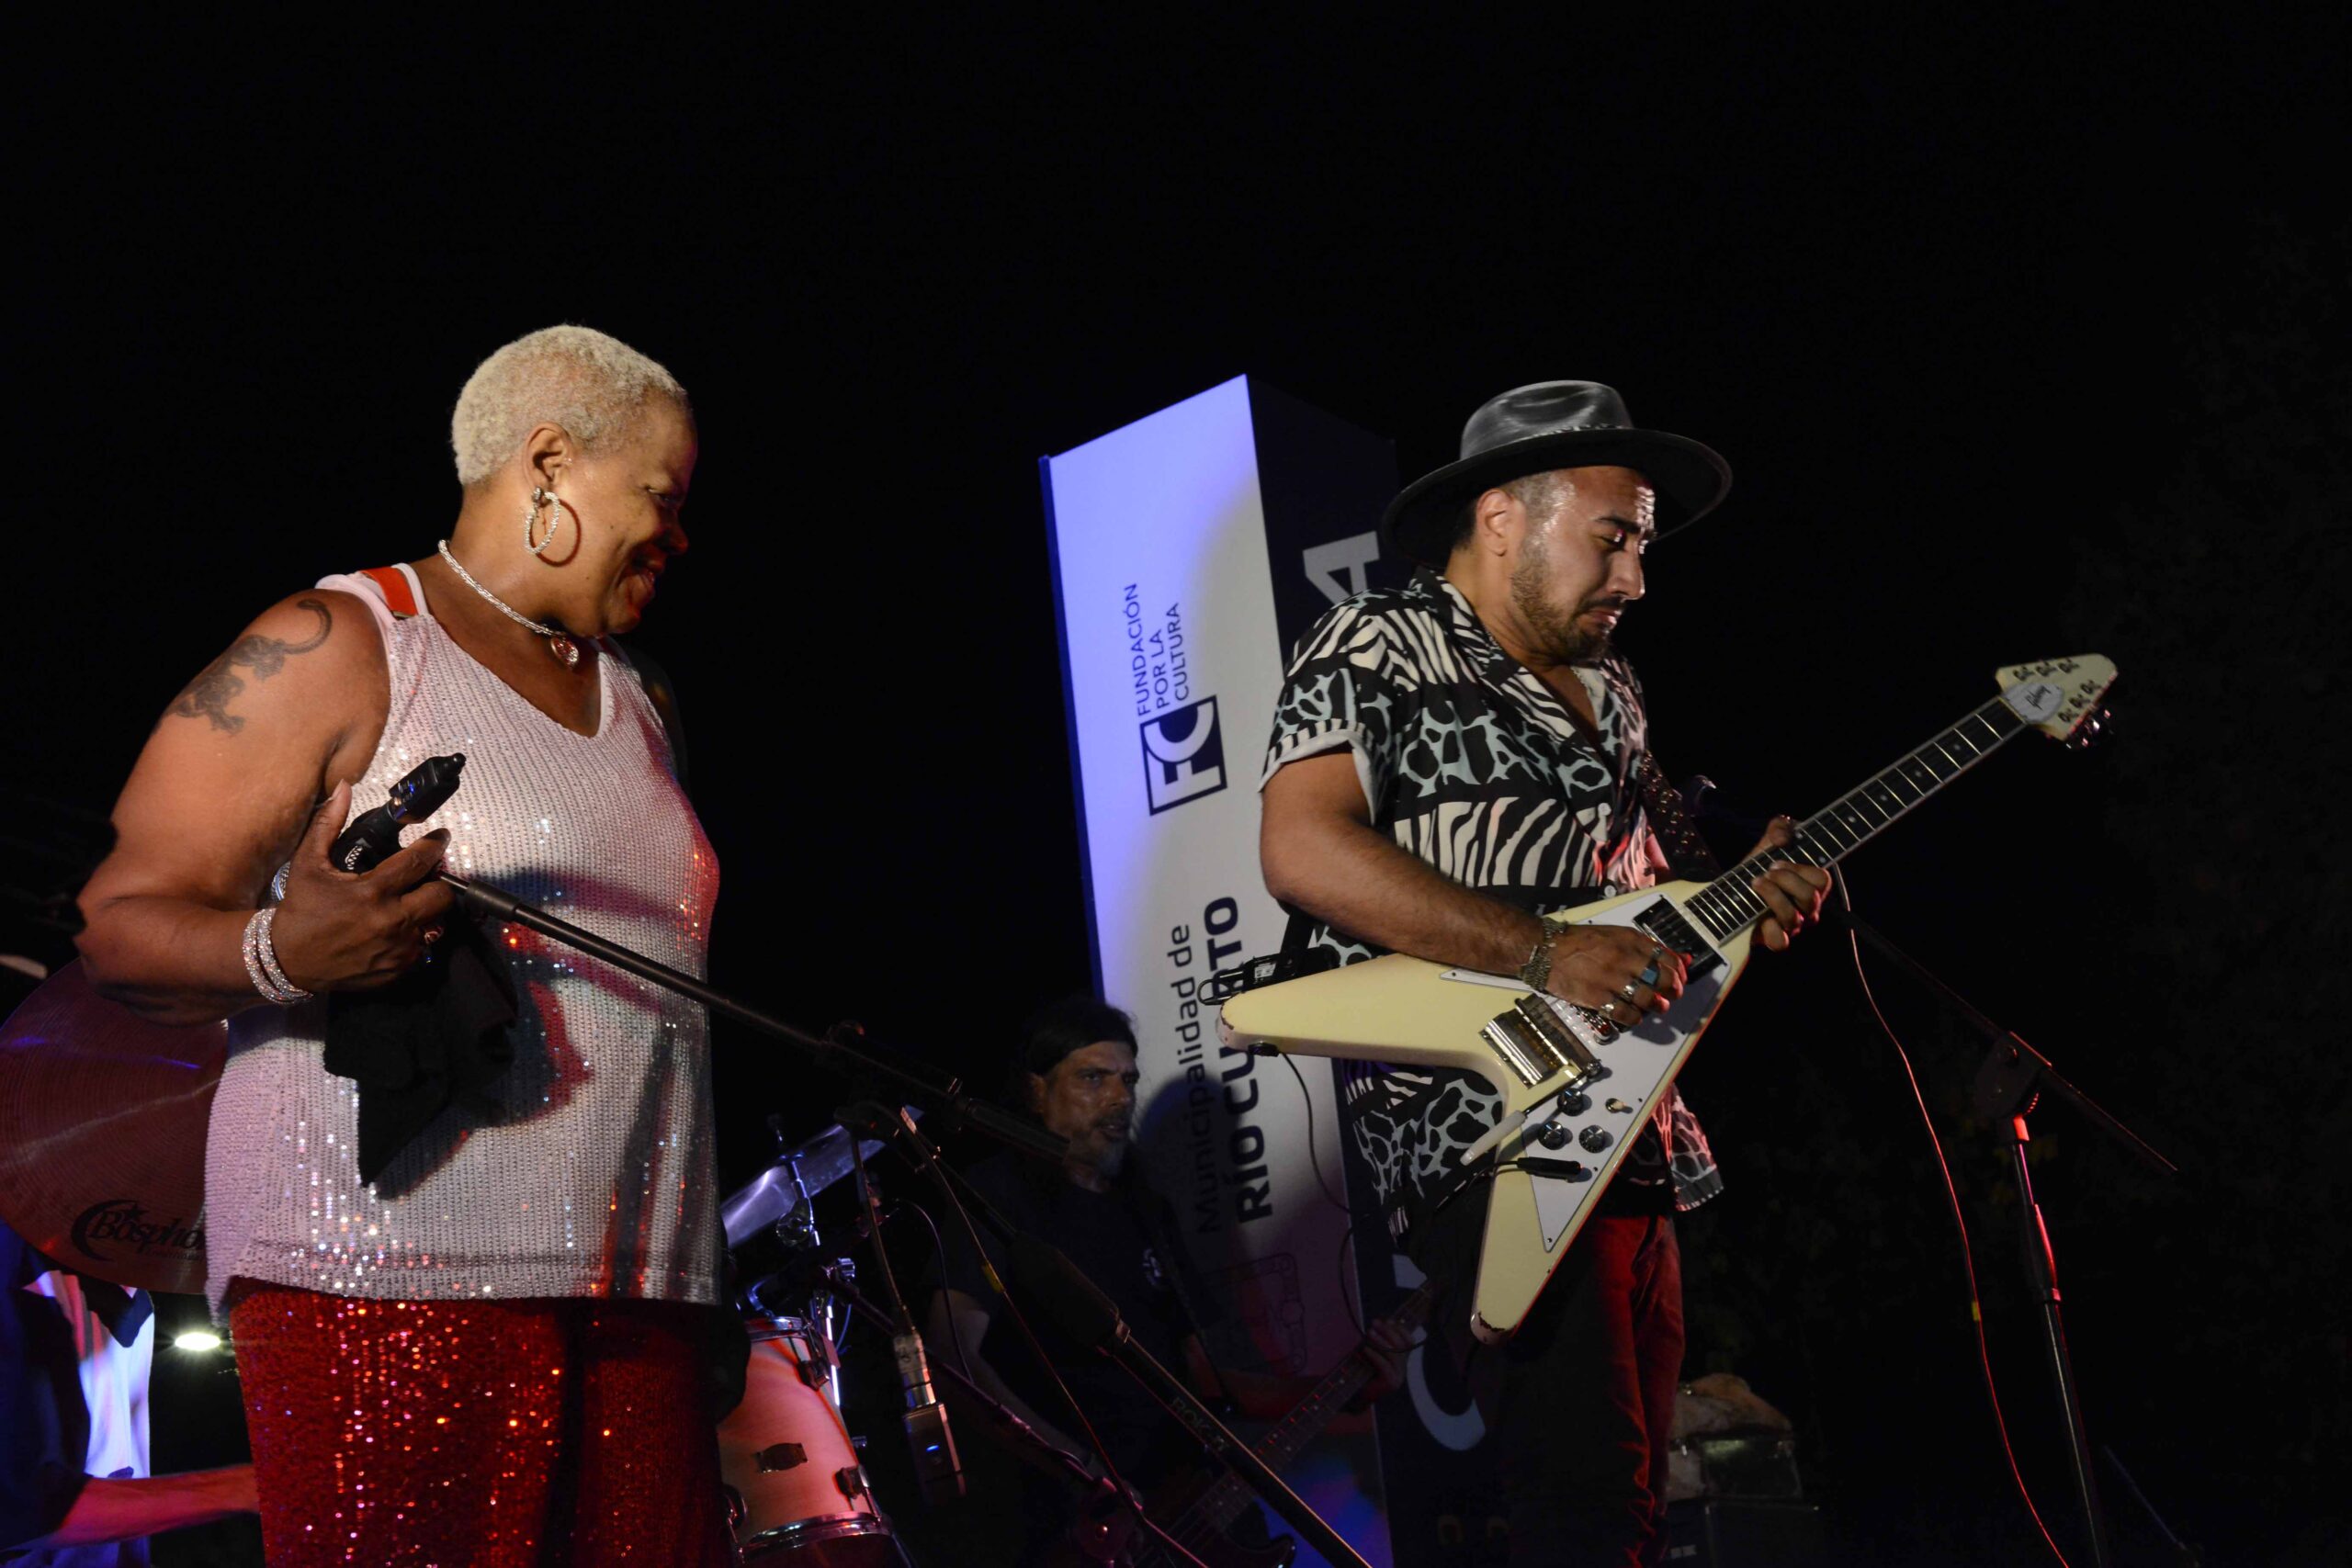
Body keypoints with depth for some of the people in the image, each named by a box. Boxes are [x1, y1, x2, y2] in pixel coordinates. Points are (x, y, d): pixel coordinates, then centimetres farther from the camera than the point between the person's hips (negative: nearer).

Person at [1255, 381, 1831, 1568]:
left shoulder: (1609, 692, 22)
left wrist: (1738, 903, 6)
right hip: (1482, 1135, -9)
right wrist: (1542, 953, -22)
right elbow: (1302, 848, -18)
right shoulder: (1379, 646, -4)